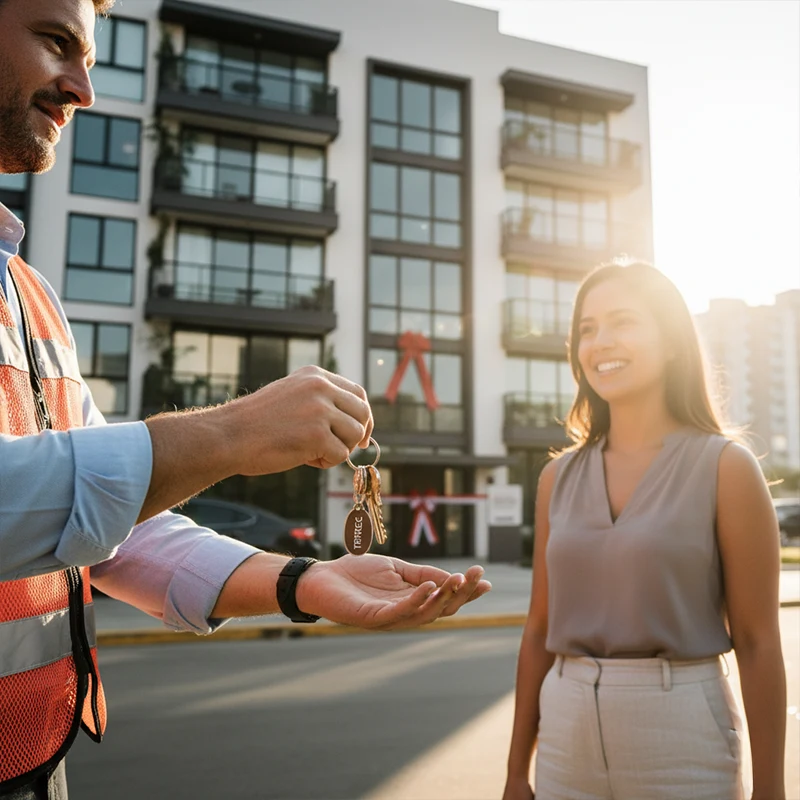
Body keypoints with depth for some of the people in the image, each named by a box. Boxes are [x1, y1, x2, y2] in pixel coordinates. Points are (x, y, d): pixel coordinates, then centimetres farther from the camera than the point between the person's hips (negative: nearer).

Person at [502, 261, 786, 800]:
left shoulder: (725, 467, -7)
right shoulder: (559, 478, 3)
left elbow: (758, 642, -6)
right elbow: (541, 631, 7)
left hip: (683, 741, -3)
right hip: (568, 741, 4)